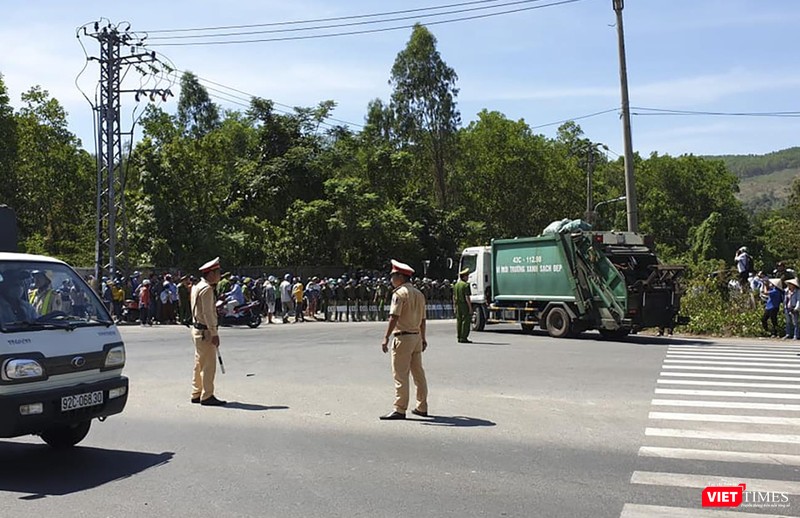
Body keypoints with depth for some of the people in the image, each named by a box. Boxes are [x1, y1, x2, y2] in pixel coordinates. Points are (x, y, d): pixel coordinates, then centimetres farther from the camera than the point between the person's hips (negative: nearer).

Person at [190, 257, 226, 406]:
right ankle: (207, 397, -1)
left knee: (200, 364, 16)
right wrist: (214, 334, -19)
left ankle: (196, 394, 23)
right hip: (205, 332, -11)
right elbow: (207, 313, -20)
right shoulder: (207, 289, -16)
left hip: (198, 330, 11)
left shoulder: (197, 287, 15)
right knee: (209, 365, -5)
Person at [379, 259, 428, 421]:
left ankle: (400, 409, -1)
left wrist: (386, 338, -20)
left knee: (400, 375, -3)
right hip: (416, 336, 8)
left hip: (403, 337, -8)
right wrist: (423, 338, 24)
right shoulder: (419, 294, 12)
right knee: (419, 373, 13)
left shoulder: (399, 293, -12)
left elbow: (394, 317, -20)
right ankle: (422, 407, 20)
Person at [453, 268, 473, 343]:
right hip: (465, 305, -8)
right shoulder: (466, 285, -13)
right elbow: (467, 297, -18)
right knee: (466, 321, -4)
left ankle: (459, 337, 13)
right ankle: (464, 338, -6)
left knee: (459, 321, 10)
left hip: (458, 305, 8)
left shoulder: (456, 285, 11)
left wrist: (455, 306, 19)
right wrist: (470, 307, -15)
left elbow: (454, 297, 14)